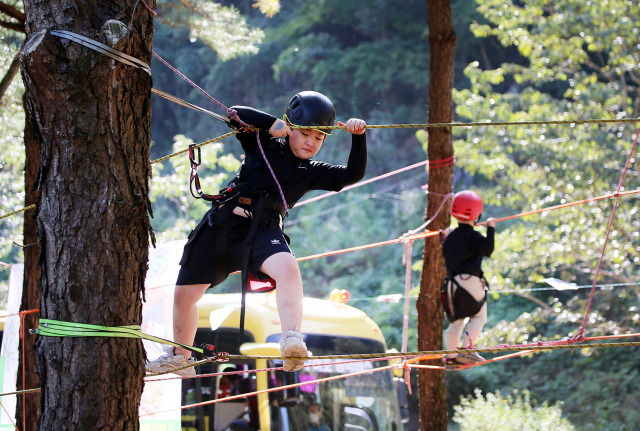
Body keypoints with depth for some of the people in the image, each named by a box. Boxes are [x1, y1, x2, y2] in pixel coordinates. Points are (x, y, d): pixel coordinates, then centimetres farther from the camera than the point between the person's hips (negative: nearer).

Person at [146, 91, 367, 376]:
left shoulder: (312, 173, 12)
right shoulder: (263, 145, 11)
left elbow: (353, 174, 2)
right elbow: (236, 115, 3)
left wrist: (358, 137, -10)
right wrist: (272, 124, -7)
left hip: (262, 232, -1)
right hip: (221, 224, 1)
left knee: (288, 267, -36)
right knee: (183, 295, 7)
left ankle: (291, 341, -47)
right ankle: (180, 357, 32)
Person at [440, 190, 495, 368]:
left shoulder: (451, 236, 10)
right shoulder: (473, 236, -11)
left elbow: (443, 254, 23)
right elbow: (487, 250, -24)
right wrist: (490, 229, -17)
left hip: (451, 283, 6)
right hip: (470, 280, -6)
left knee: (456, 320, 12)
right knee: (479, 316, 5)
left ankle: (451, 356, 9)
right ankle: (466, 349, -11)